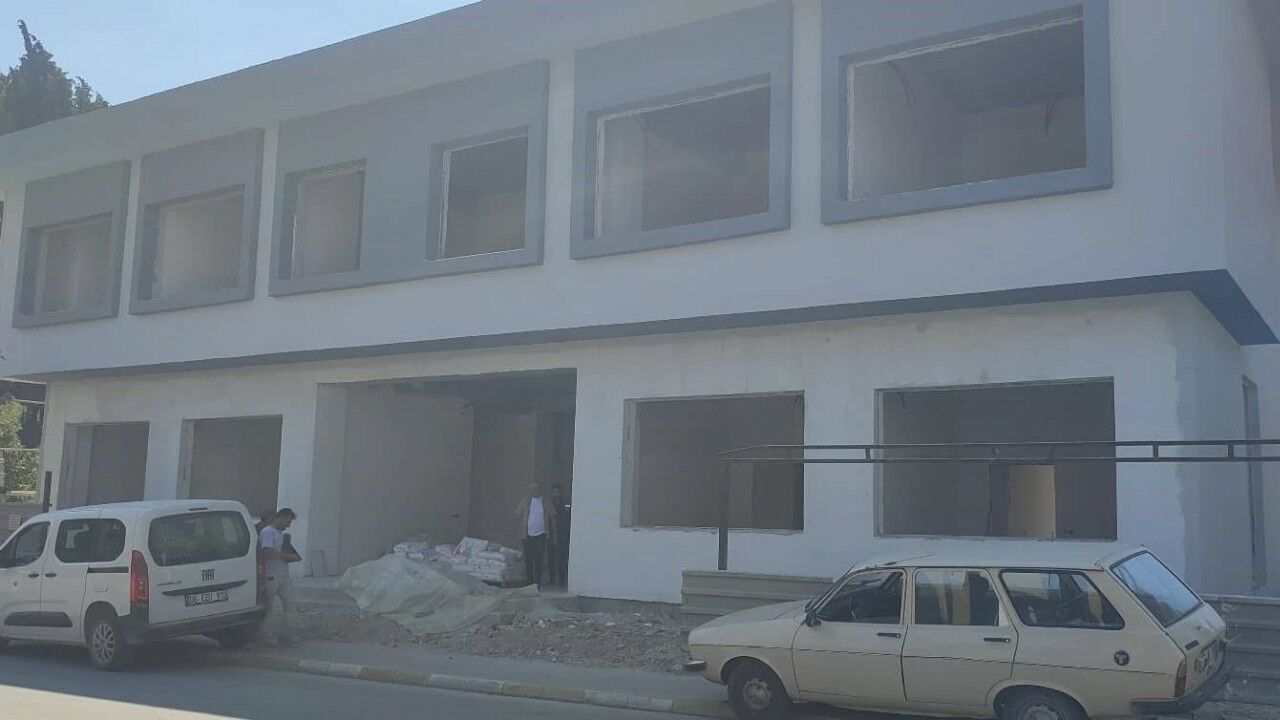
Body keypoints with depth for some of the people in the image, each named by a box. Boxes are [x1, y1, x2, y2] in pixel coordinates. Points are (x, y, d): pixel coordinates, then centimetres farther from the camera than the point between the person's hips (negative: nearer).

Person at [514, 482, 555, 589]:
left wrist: (553, 534, 6)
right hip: (528, 535, 1)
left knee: (539, 560, -7)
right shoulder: (525, 502, 7)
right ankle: (529, 582, 12)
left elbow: (552, 518, 9)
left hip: (541, 534, -1)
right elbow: (517, 515, 12)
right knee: (528, 560, 4)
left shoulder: (546, 503, 6)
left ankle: (538, 583, -2)